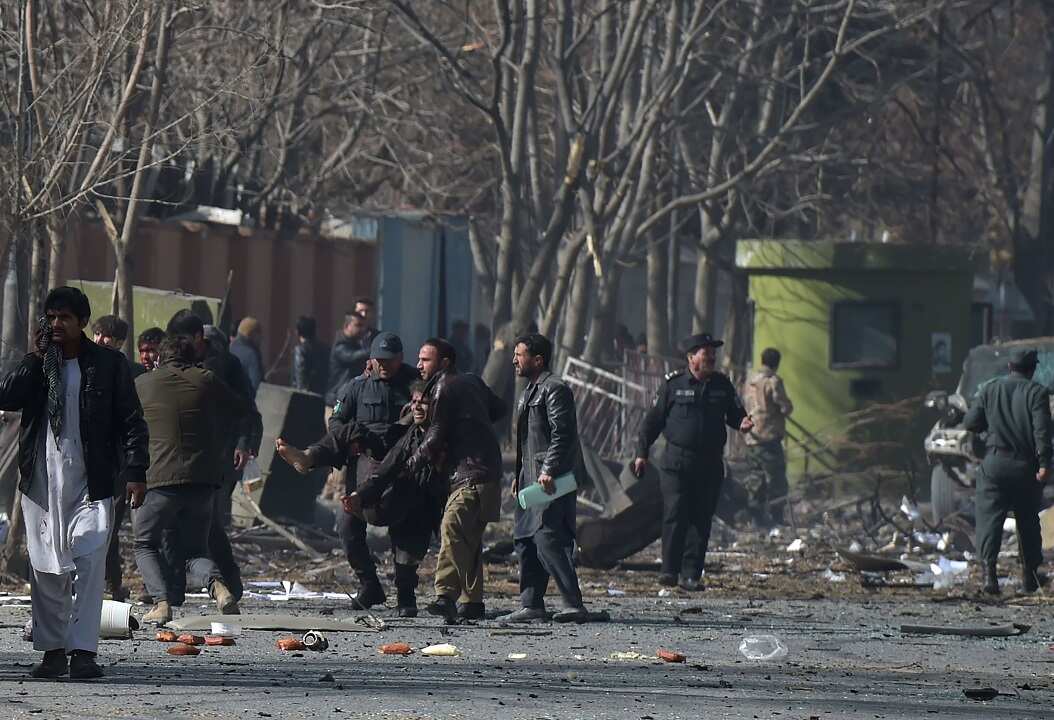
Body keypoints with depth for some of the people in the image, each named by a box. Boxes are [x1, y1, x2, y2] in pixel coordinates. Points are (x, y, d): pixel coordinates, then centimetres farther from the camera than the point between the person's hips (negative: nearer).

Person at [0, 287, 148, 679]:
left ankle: (83, 651, -13)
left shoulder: (108, 364, 3)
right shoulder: (36, 363, 10)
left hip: (90, 481, -3)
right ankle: (53, 650, 13)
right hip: (41, 481, 3)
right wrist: (36, 356, -7)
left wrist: (135, 471, -5)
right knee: (46, 567, 5)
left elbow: (131, 421, 4)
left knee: (88, 563, -11)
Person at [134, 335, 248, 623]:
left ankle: (161, 602, -7)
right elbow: (243, 410, 18)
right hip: (203, 480, 2)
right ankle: (217, 585, -18)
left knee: (146, 546, 15)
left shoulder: (141, 384, 7)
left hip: (160, 480, -2)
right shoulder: (206, 381, 9)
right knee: (195, 550, 13)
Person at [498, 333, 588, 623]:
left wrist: (549, 471, -24)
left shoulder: (554, 389, -10)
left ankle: (574, 605, -17)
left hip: (552, 480, -11)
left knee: (547, 539, -16)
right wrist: (520, 475, 22)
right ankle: (531, 605, 12)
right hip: (532, 478, 11)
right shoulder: (531, 390, 22)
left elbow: (562, 434, -18)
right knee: (525, 540, 9)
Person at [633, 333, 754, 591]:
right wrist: (642, 452, 2)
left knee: (702, 521, 4)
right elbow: (654, 418, 4)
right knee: (675, 515, -11)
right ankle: (670, 570, -8)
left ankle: (691, 574, 9)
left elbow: (734, 413, 17)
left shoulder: (722, 384, 9)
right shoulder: (673, 384, 0)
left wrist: (742, 423, -7)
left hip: (711, 464, 3)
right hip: (677, 461, -3)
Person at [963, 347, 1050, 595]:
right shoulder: (1037, 392, -2)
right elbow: (1042, 430, -13)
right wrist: (1044, 463, -16)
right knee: (1028, 521, 14)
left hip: (994, 463, 1)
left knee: (989, 518, -3)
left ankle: (988, 567, -23)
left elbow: (970, 423, 4)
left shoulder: (989, 390, 6)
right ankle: (1030, 576, 20)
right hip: (1026, 467, -1)